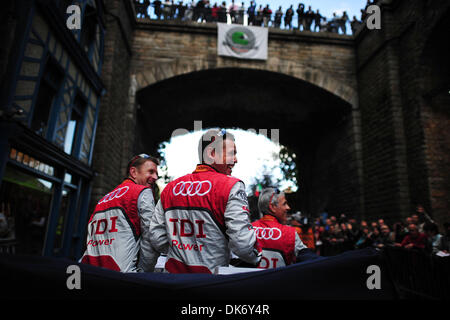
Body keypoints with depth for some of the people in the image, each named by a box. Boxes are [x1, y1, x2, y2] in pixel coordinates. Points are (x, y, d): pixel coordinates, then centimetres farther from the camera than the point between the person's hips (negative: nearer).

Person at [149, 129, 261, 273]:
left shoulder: (170, 187, 2)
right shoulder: (232, 187, -15)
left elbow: (156, 236, 6)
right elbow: (243, 242, -20)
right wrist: (258, 258, 0)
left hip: (173, 272, 6)